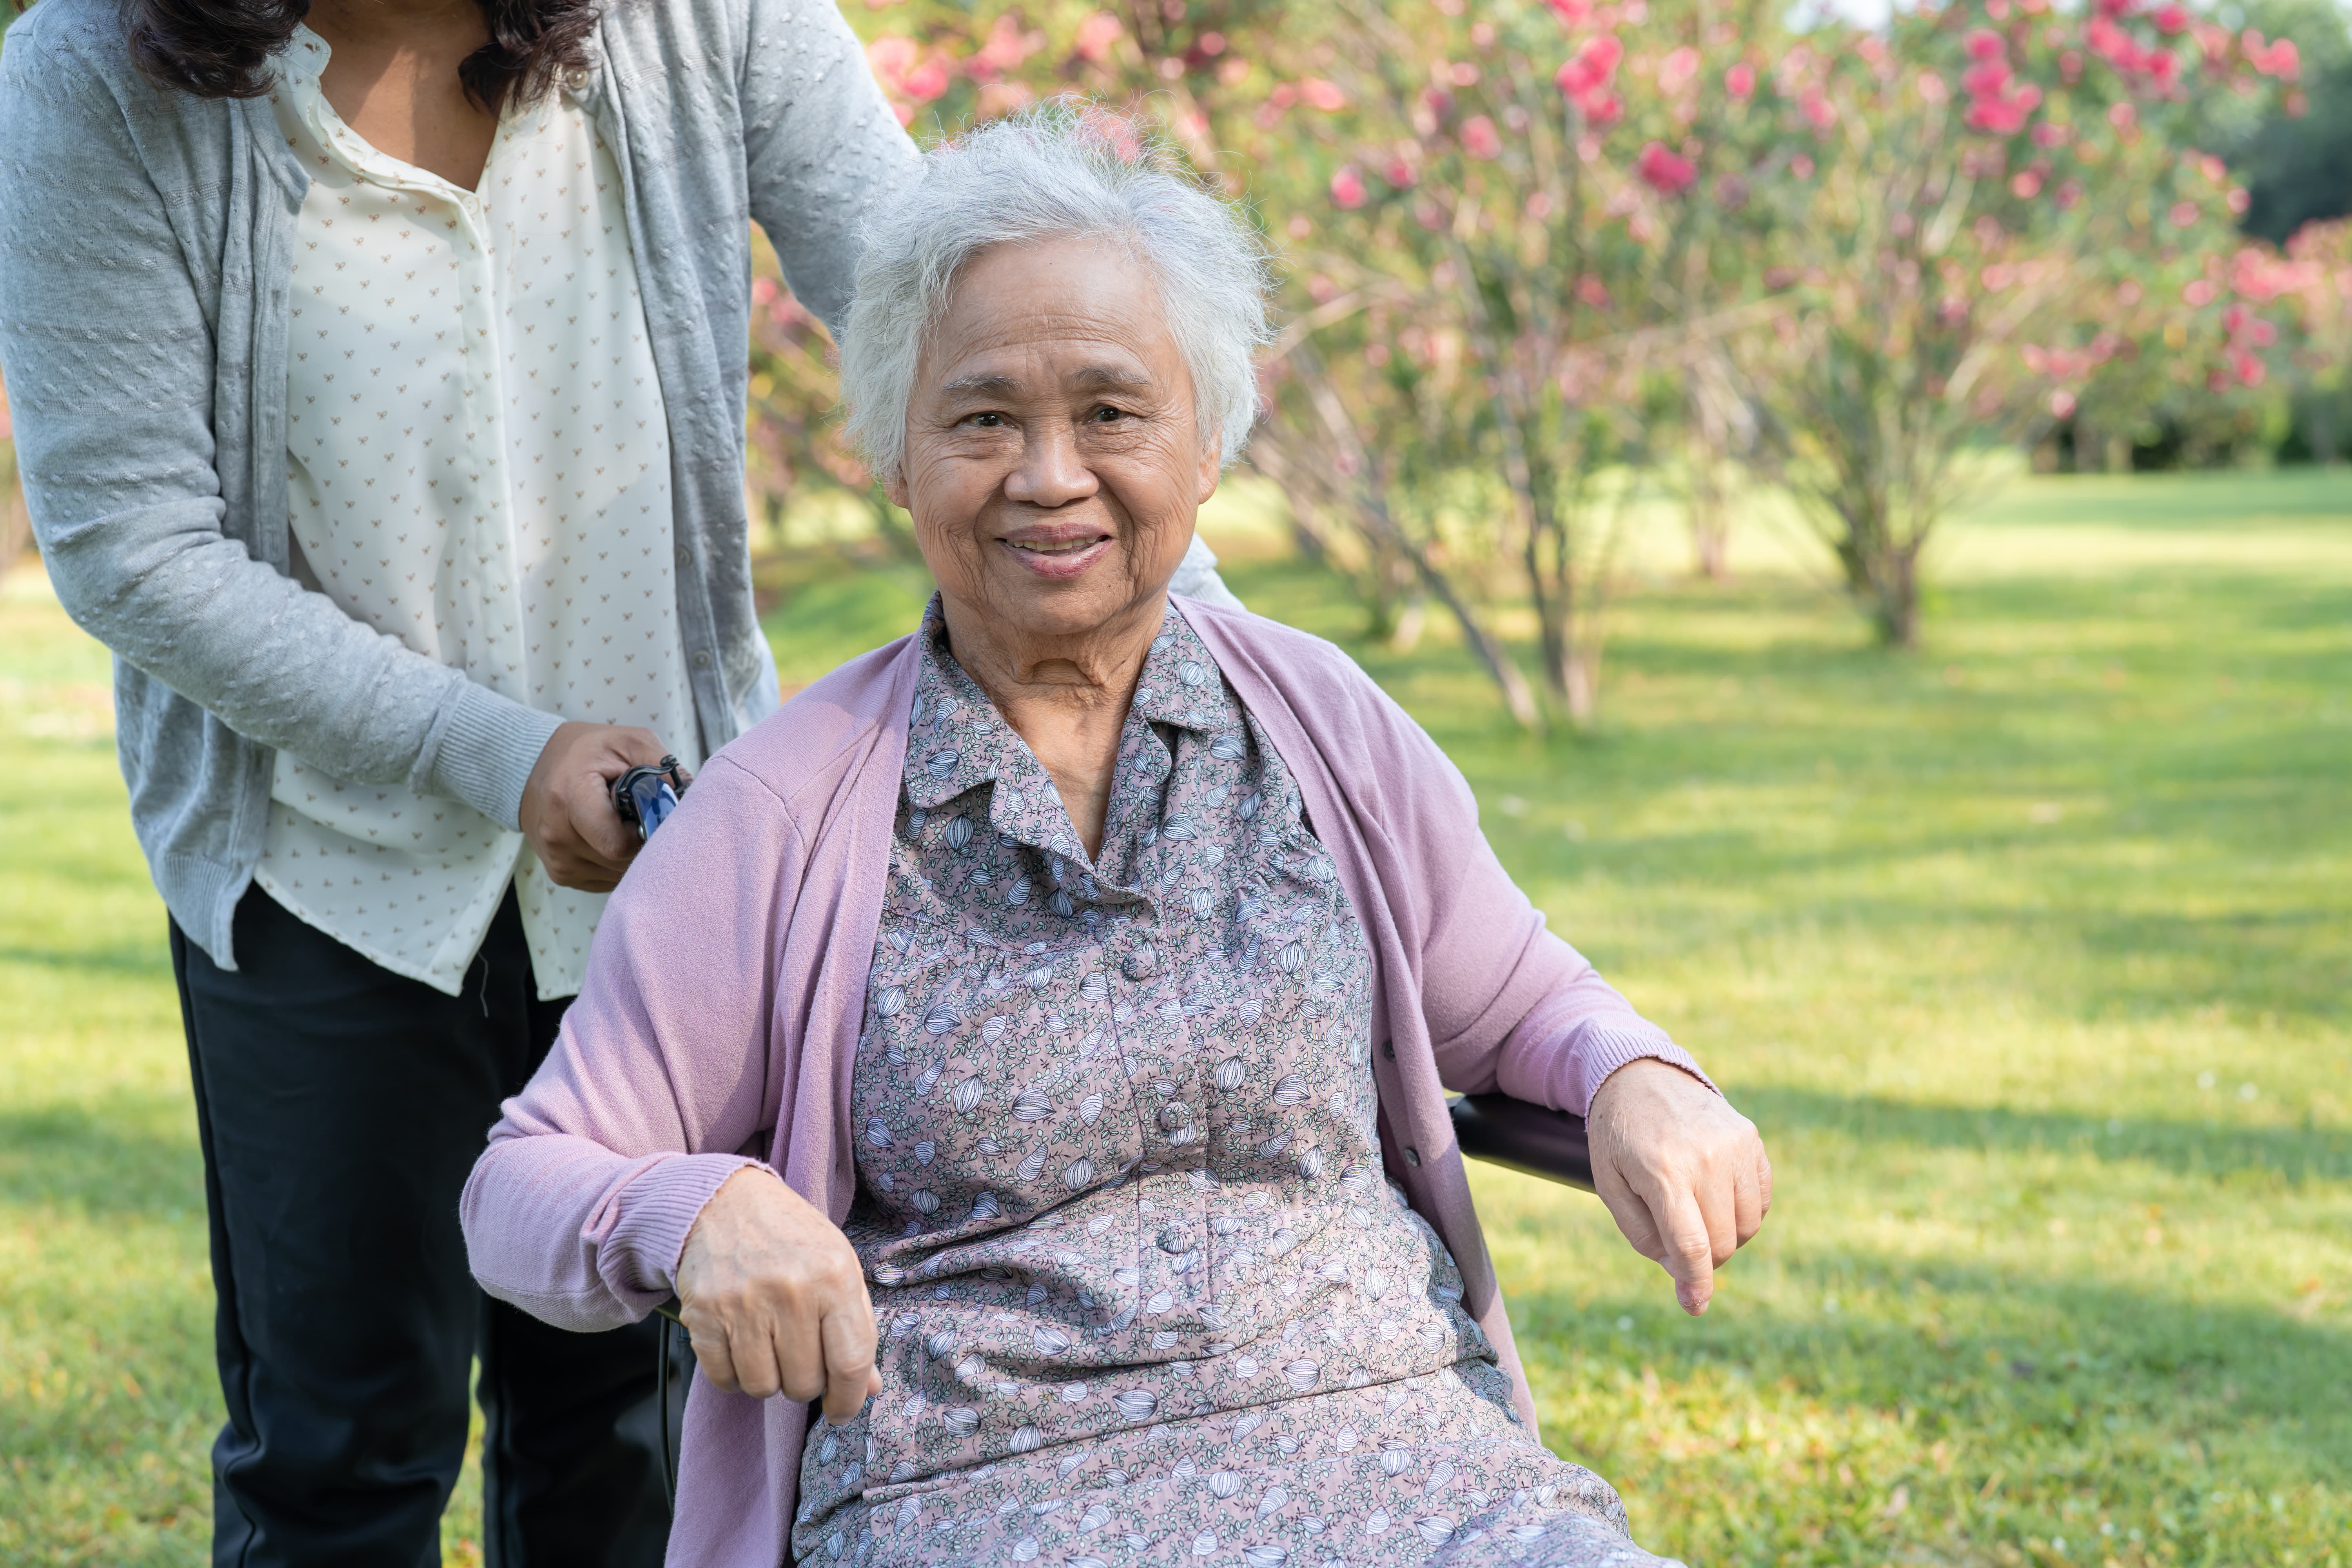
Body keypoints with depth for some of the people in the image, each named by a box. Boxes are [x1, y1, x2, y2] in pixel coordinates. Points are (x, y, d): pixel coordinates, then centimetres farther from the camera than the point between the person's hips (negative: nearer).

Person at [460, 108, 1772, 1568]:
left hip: (1374, 1427, 3)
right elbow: (523, 1190, 3)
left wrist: (1641, 1078, 0)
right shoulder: (782, 812, 0)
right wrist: (697, 1210, -19)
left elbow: (1515, 997, 23)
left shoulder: (1325, 724, 8)